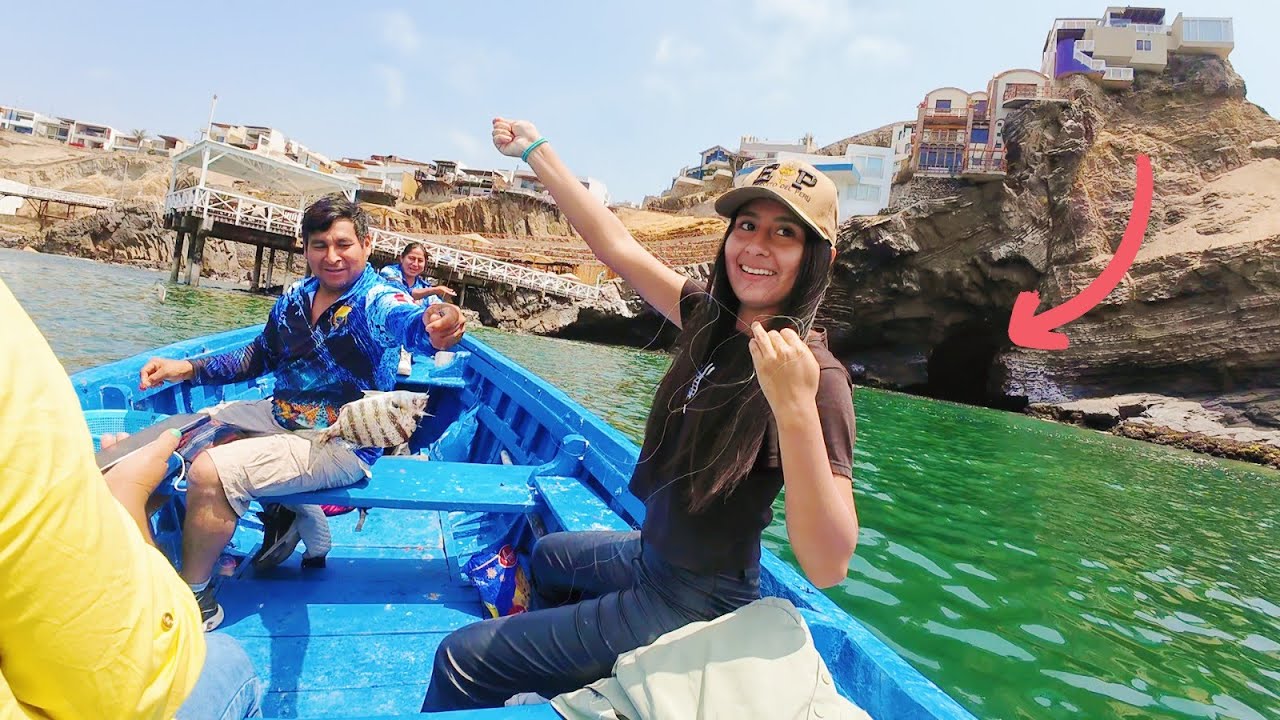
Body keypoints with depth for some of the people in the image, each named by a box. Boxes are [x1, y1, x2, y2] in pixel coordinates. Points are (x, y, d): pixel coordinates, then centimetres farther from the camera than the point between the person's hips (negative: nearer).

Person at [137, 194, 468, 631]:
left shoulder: (376, 301, -19)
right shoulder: (296, 297, 3)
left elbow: (407, 321, -45)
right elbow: (257, 358, 18)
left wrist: (435, 325, -70)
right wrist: (186, 369, 5)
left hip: (341, 446, -9)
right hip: (281, 416, 9)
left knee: (207, 473, -23)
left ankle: (195, 600, 0)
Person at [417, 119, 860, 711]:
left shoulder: (815, 375, -28)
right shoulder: (712, 319, -7)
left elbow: (827, 567, -35)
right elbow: (617, 246, 1)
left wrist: (795, 410, -47)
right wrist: (536, 151, 6)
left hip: (696, 600, -8)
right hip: (652, 553, 8)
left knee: (461, 661, -5)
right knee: (548, 556, 37)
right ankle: (563, 682, 58)